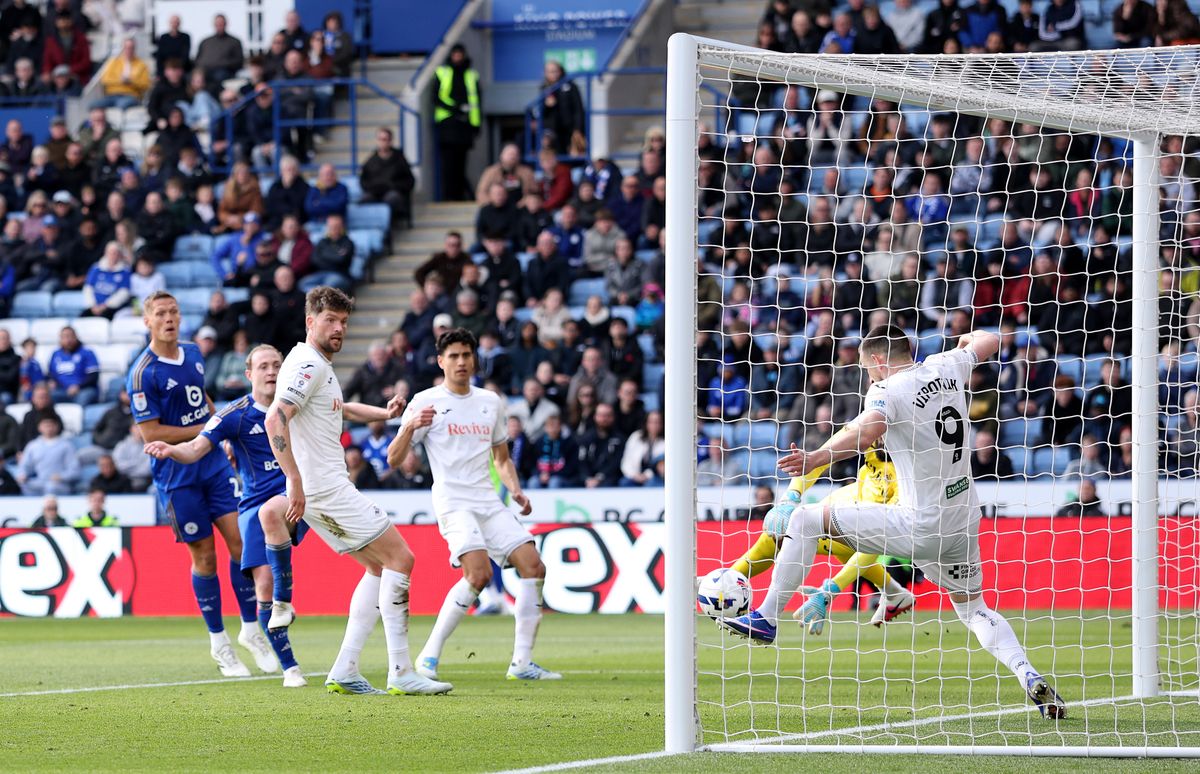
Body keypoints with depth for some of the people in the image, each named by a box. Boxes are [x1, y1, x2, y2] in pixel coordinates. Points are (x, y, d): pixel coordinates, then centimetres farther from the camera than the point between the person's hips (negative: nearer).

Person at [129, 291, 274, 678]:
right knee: (204, 556, 0)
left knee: (242, 540, -4)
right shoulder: (143, 374, -14)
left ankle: (250, 629, 10)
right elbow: (151, 433, -16)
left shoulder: (193, 354, 7)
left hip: (214, 465, 5)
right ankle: (218, 642, 15)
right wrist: (204, 429, -14)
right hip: (177, 476, -5)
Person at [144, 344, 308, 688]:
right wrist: (171, 450, -34)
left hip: (293, 495, -1)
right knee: (263, 585, -10)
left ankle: (284, 602, -24)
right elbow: (196, 448, -12)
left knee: (270, 511, -38)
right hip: (253, 503, 1)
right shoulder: (235, 415, -2)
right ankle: (289, 668, 2)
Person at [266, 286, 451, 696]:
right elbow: (275, 420, -25)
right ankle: (400, 672, -11)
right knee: (399, 558, -8)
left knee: (379, 567, 14)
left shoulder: (321, 366, 19)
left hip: (326, 489, 10)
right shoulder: (308, 365, -13)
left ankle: (344, 672, 7)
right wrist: (296, 483, -28)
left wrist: (385, 413, 23)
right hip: (325, 489, -10)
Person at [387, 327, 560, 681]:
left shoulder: (491, 402, 16)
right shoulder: (426, 402, 0)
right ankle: (429, 655, -15)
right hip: (452, 502, -6)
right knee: (479, 573, -25)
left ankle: (522, 662, -3)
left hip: (488, 502, 6)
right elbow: (393, 459, -5)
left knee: (533, 565, -8)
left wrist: (516, 490, 8)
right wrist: (409, 427, -24)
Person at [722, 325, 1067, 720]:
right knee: (974, 611, 25)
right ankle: (1030, 677, 3)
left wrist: (816, 458, -41)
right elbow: (989, 342, 27)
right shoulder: (946, 367, 7)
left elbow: (868, 428, -35)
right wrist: (971, 338, 49)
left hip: (920, 527, -7)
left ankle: (766, 617, 3)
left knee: (805, 519, 2)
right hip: (965, 521, 7)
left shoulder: (888, 391, -14)